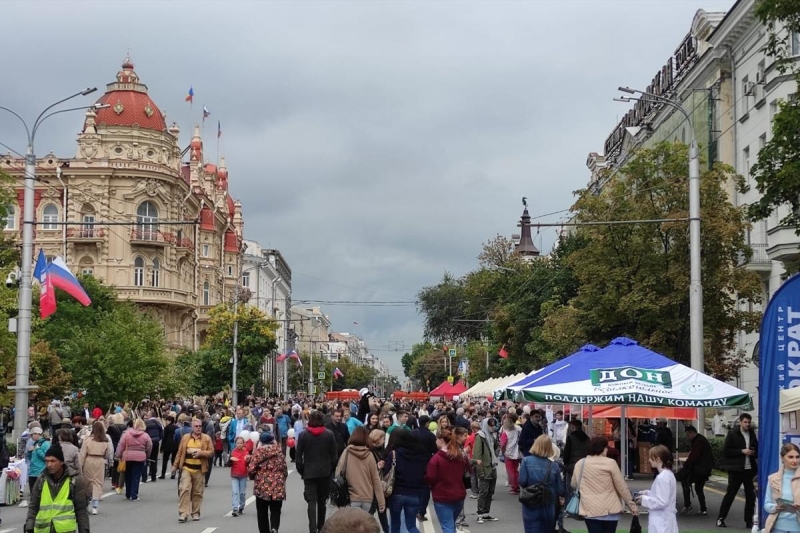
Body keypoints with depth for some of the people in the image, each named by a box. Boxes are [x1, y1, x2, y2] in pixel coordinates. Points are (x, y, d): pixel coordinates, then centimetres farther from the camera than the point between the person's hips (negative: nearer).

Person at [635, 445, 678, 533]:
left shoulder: (662, 477, -20)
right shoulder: (668, 474, 11)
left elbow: (662, 502, -22)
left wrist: (644, 499, -12)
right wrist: (647, 493, 10)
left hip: (661, 522, -11)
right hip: (664, 520, 11)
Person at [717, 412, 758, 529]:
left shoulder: (752, 434, 10)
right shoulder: (732, 434, -3)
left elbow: (757, 450, 19)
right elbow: (726, 451, -9)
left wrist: (753, 453, -4)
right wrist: (742, 451, -16)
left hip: (749, 469, 4)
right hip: (736, 469, -4)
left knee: (751, 495, 3)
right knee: (730, 494, 0)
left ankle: (749, 521, 12)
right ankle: (721, 518, 9)